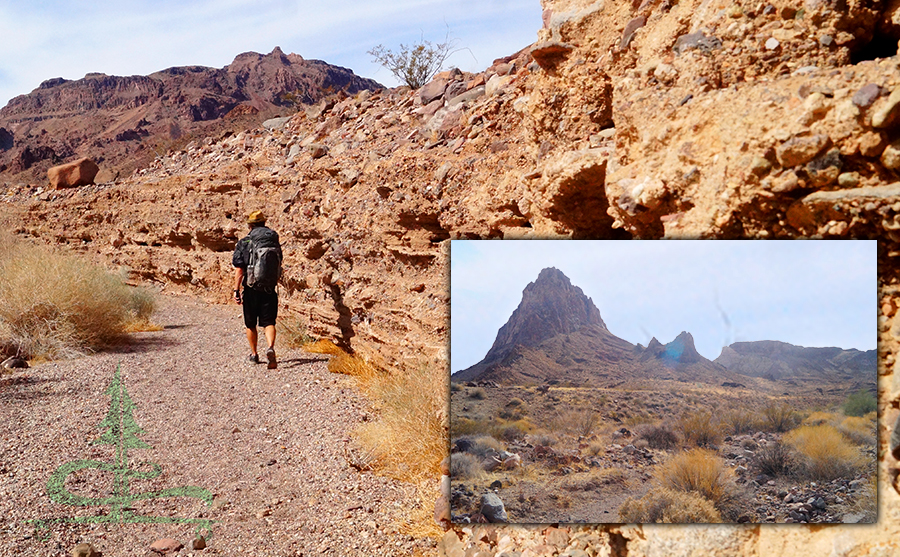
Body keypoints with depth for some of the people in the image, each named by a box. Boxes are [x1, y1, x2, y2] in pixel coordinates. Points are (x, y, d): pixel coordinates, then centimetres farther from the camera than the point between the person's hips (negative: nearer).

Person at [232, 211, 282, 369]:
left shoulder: (244, 243, -6)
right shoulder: (274, 243, 3)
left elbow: (239, 270, -10)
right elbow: (278, 266, 14)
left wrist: (236, 291, -7)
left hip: (251, 289, -1)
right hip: (269, 289, 1)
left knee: (251, 324, 14)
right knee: (269, 322, -1)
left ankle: (254, 354, 25)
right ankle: (270, 347, -26)